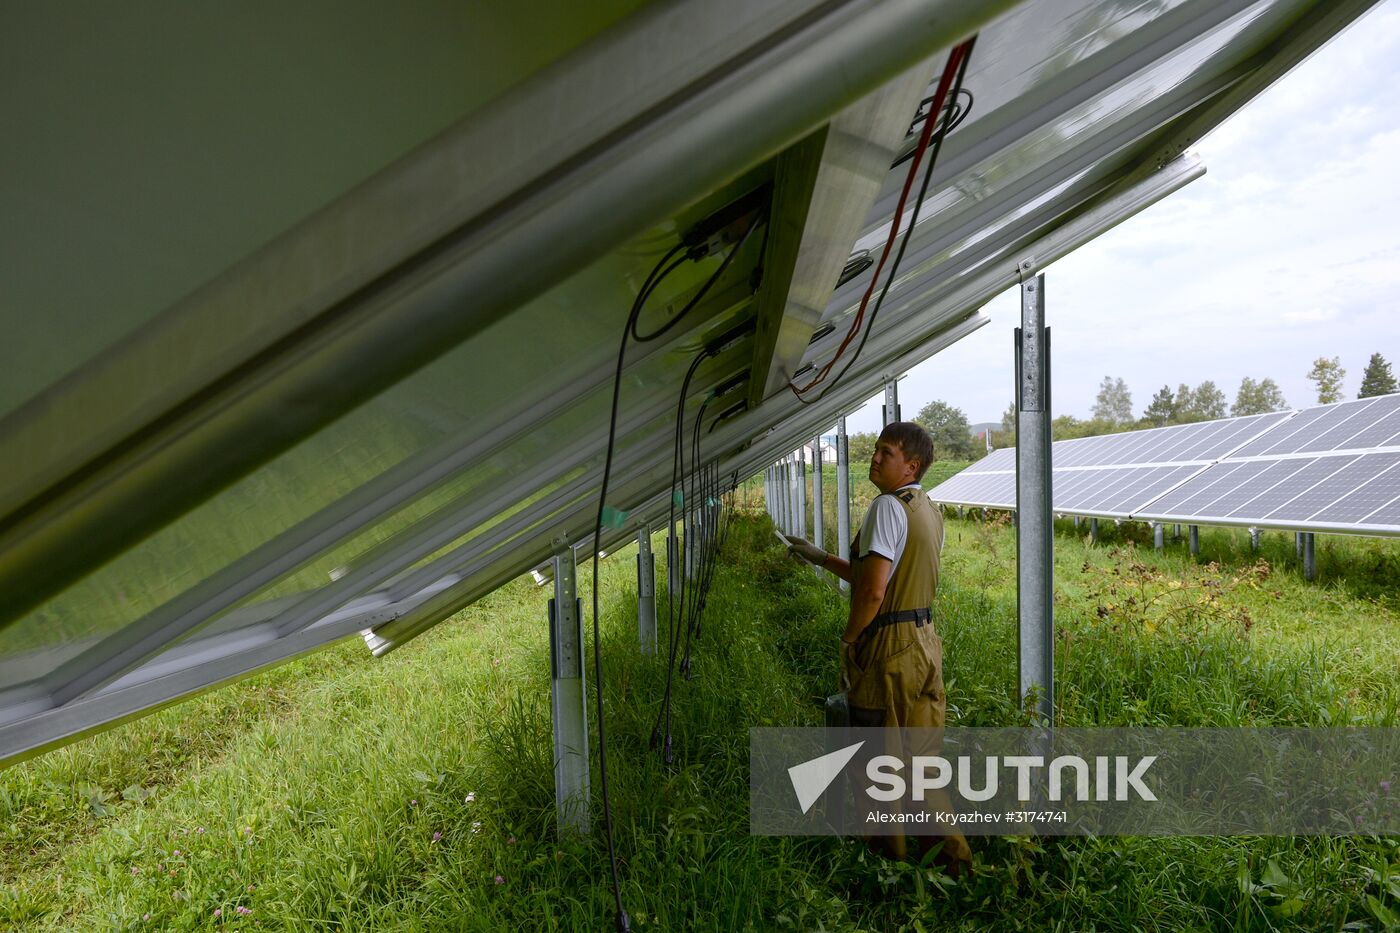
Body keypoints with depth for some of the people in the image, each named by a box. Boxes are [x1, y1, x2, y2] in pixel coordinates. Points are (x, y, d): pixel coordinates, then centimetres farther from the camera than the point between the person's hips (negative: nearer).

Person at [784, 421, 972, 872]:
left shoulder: (888, 506, -18)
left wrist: (848, 638, -10)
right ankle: (948, 848, 25)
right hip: (926, 642, 9)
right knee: (920, 753, 18)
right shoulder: (930, 511, 11)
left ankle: (894, 852, 23)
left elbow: (872, 590, -26)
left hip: (888, 649, -9)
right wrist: (819, 557, 19)